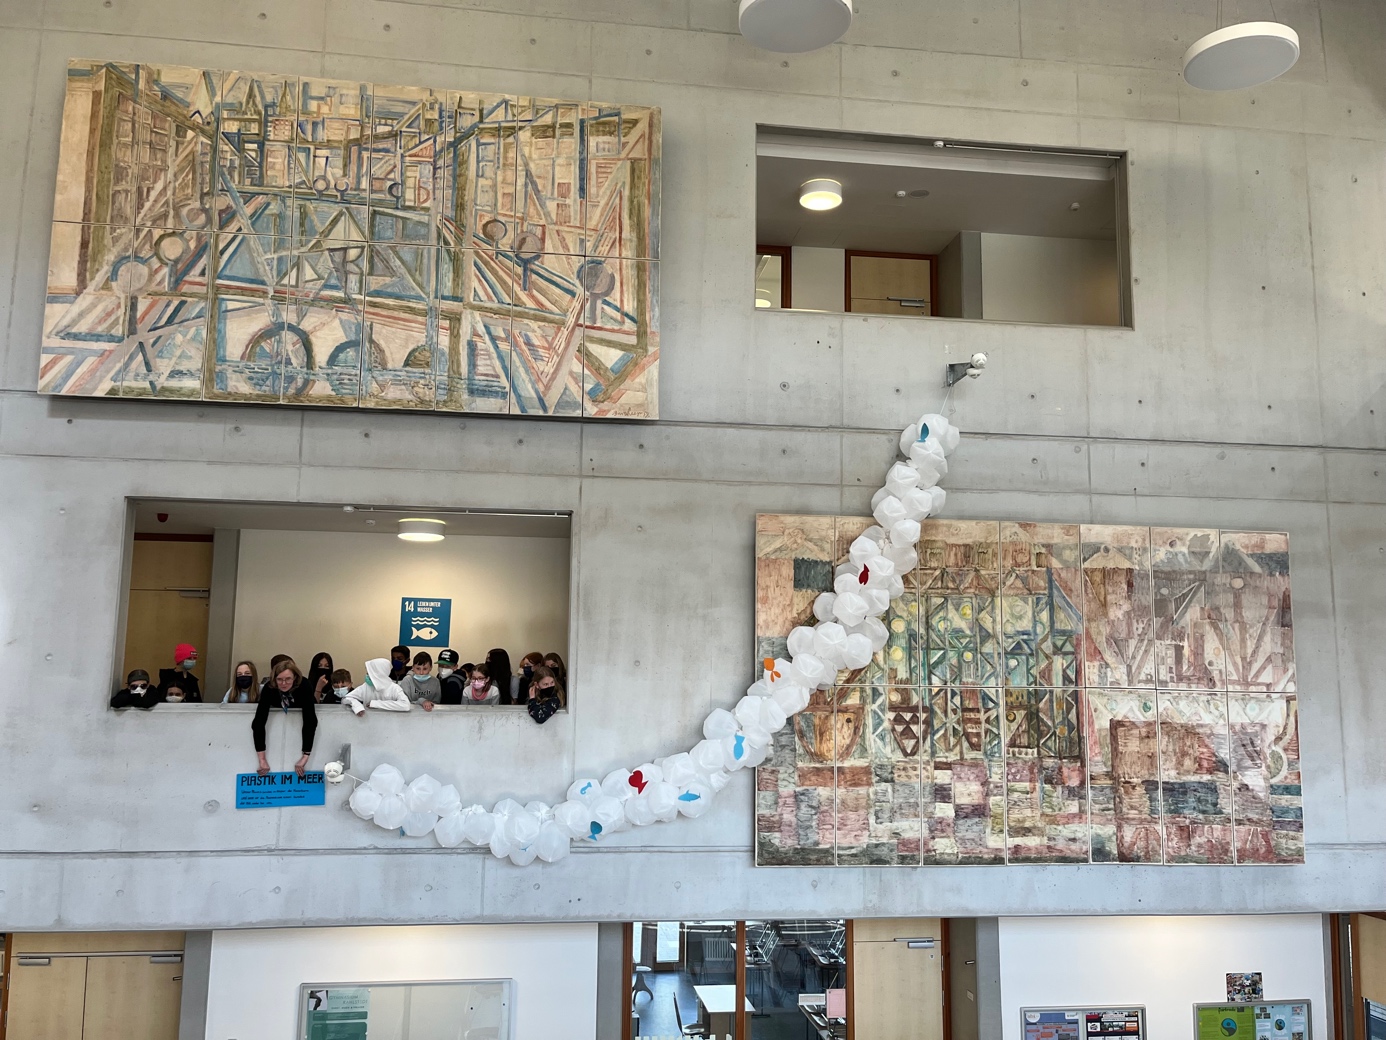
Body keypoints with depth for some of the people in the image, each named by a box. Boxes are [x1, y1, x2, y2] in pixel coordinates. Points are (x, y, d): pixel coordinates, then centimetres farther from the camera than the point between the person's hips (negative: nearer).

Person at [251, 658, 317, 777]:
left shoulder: (303, 686, -43)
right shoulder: (269, 689, -39)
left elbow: (310, 720, -46)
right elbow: (259, 721, -42)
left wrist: (305, 757, -53)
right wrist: (262, 760, -48)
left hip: (301, 709, -1)